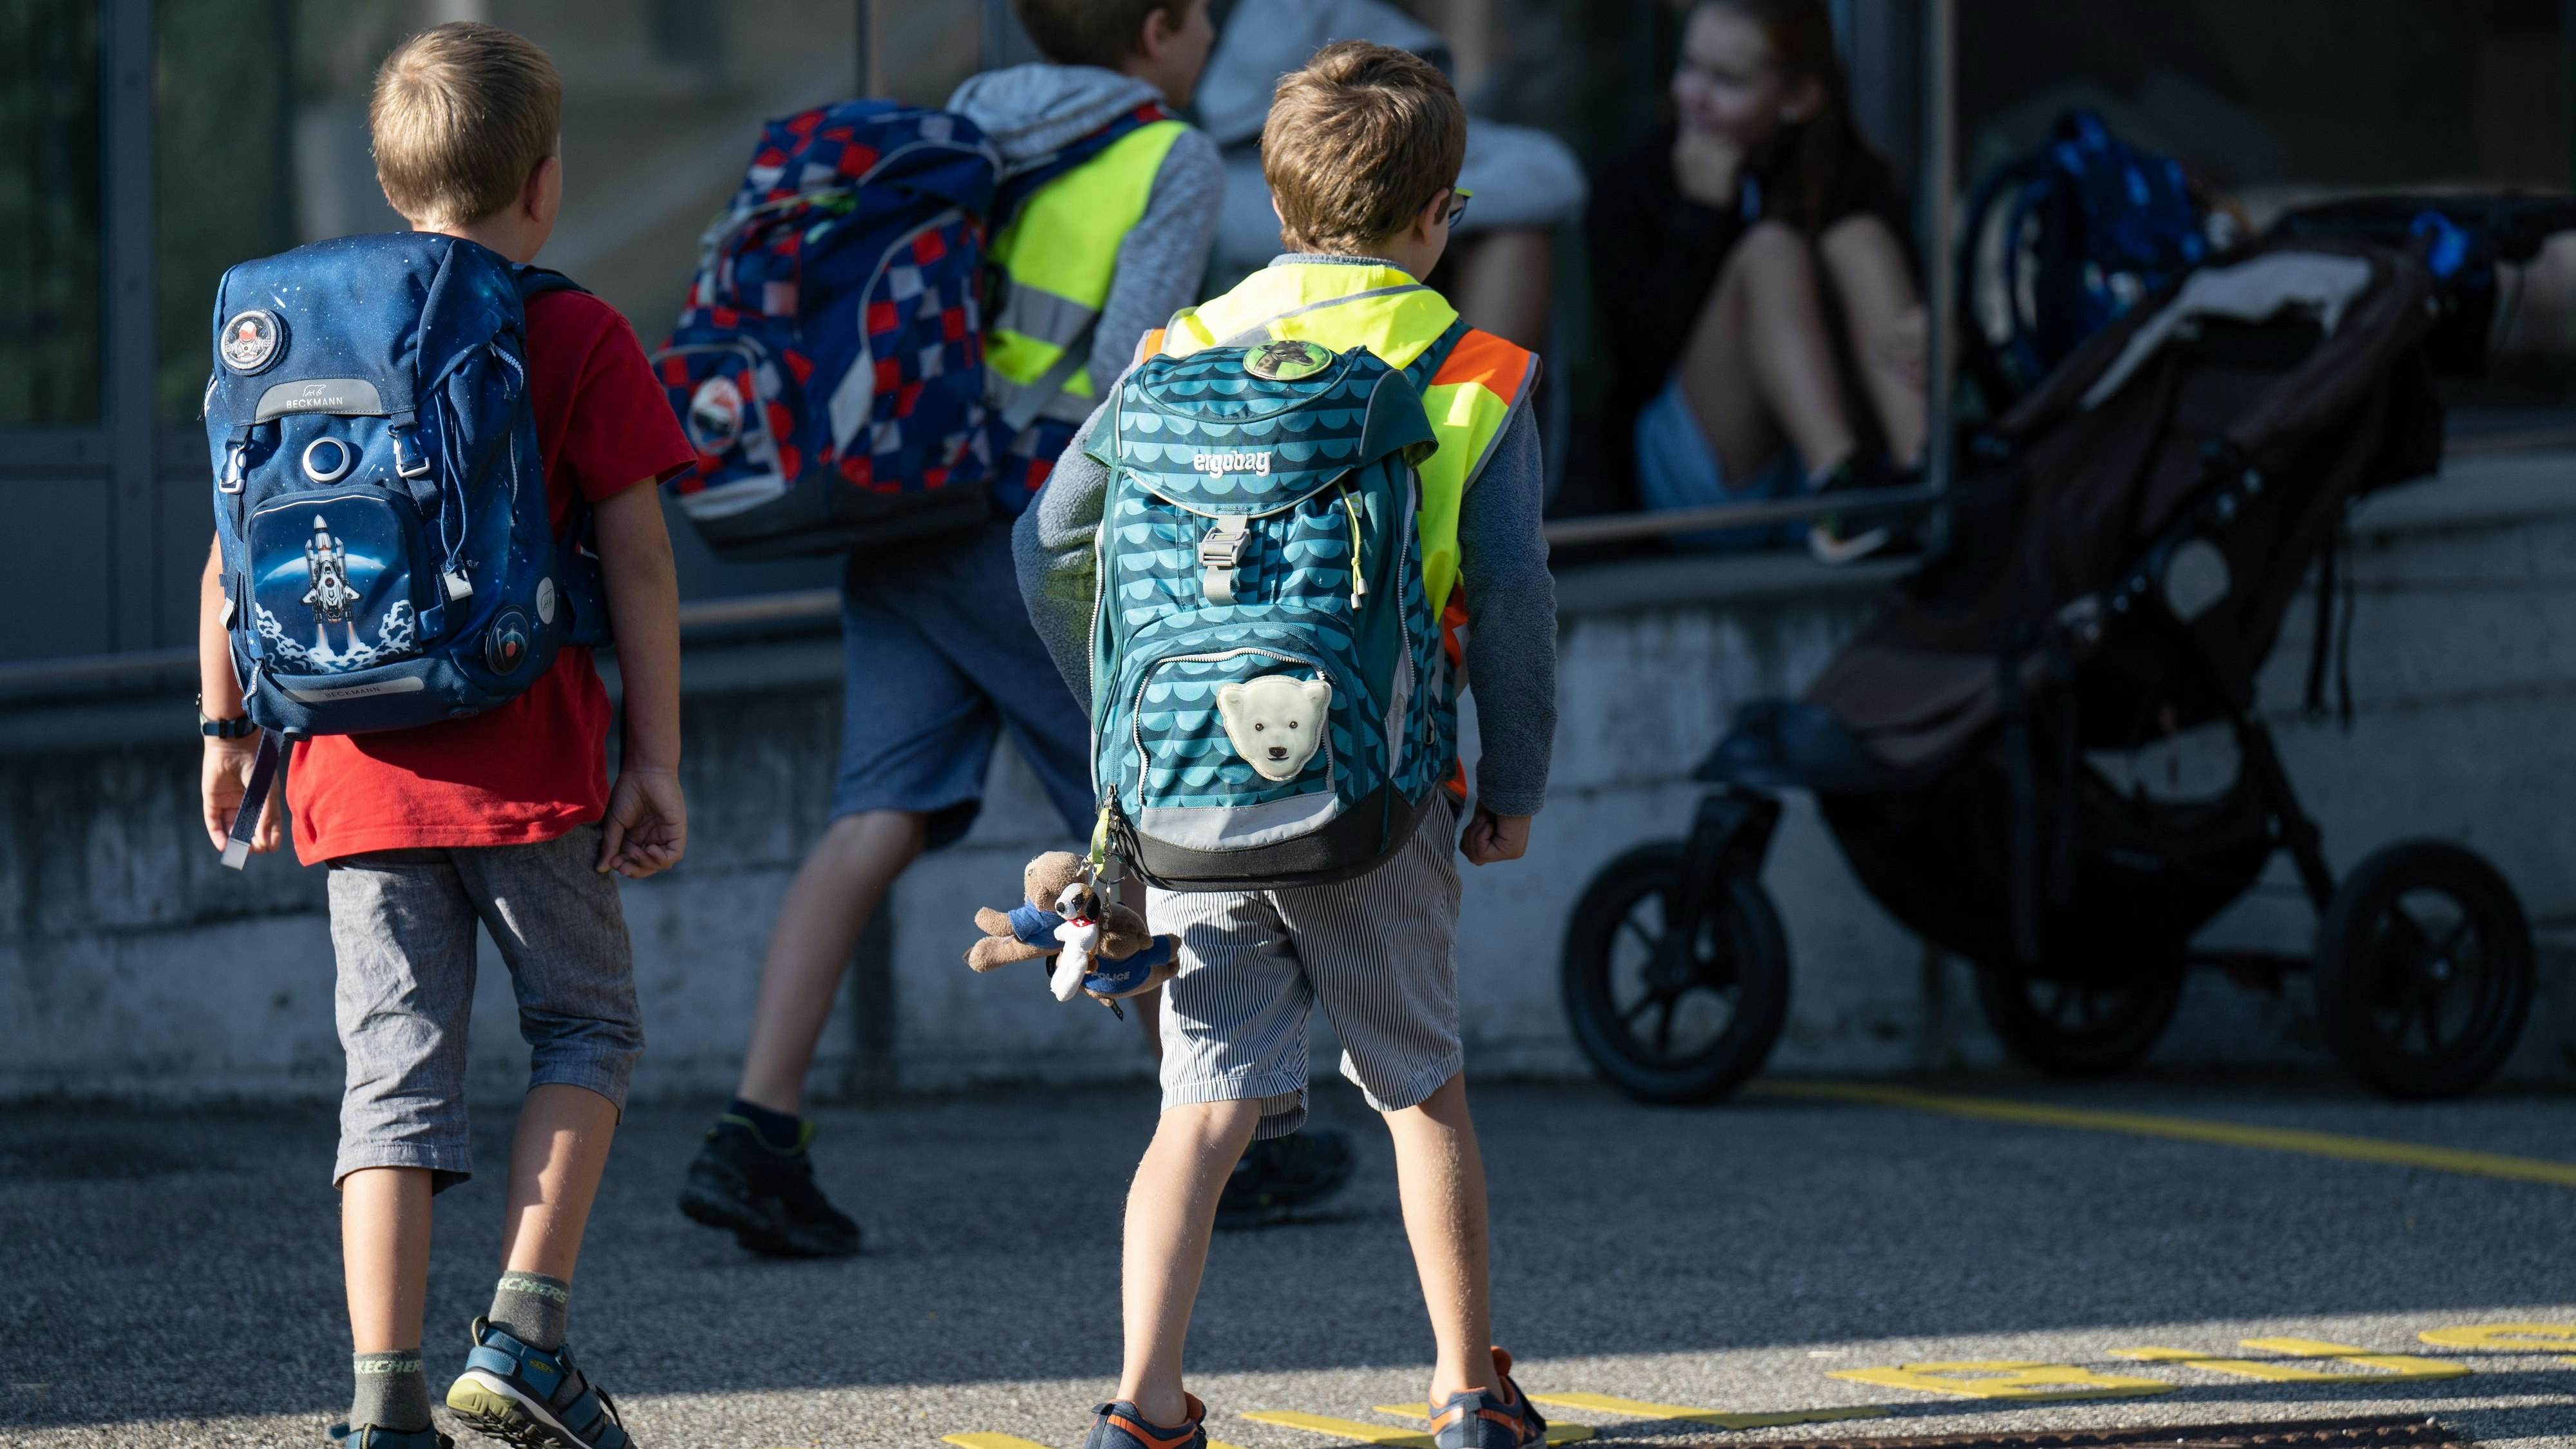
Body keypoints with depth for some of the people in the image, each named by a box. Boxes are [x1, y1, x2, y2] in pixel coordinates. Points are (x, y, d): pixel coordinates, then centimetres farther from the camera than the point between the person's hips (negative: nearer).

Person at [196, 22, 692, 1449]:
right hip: (528, 766, -3)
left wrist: (227, 728, 19)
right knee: (585, 1023, 14)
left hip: (358, 771, 3)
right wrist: (655, 758, -2)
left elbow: (233, 550, 9)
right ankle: (521, 1333, 0)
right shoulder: (575, 337, -3)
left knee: (396, 1064, 6)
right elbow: (637, 558, -6)